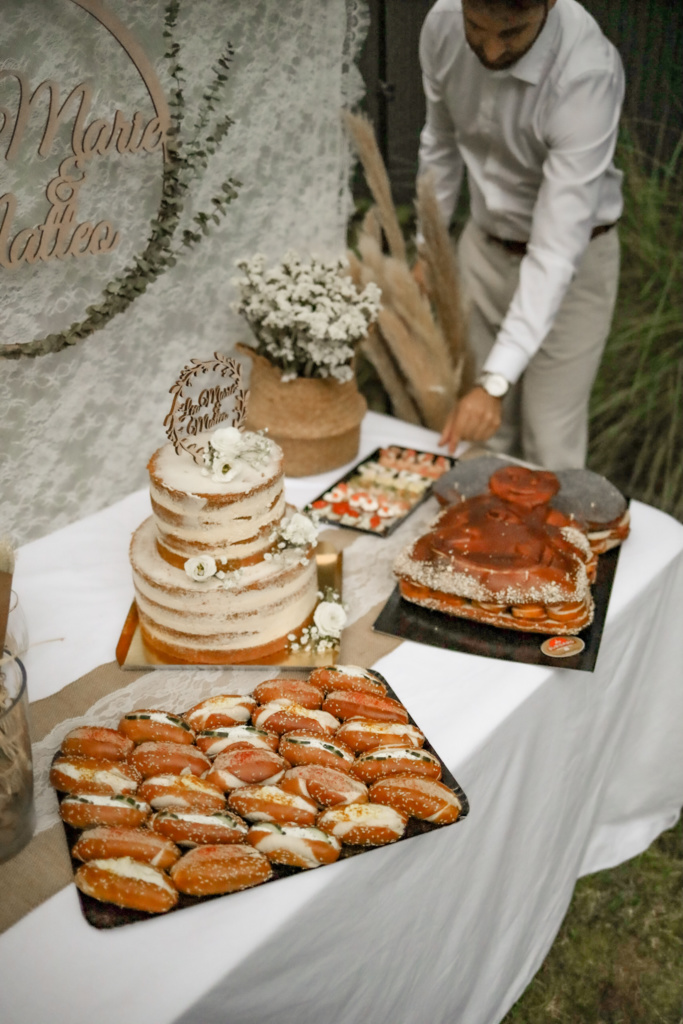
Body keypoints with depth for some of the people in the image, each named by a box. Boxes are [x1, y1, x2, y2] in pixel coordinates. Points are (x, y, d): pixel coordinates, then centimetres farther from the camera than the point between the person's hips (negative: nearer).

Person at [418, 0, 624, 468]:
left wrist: (496, 382, -42)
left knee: (549, 447, 0)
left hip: (572, 261, -4)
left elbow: (558, 249, -36)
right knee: (480, 435, 11)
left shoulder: (588, 74, -32)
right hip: (484, 245, 5)